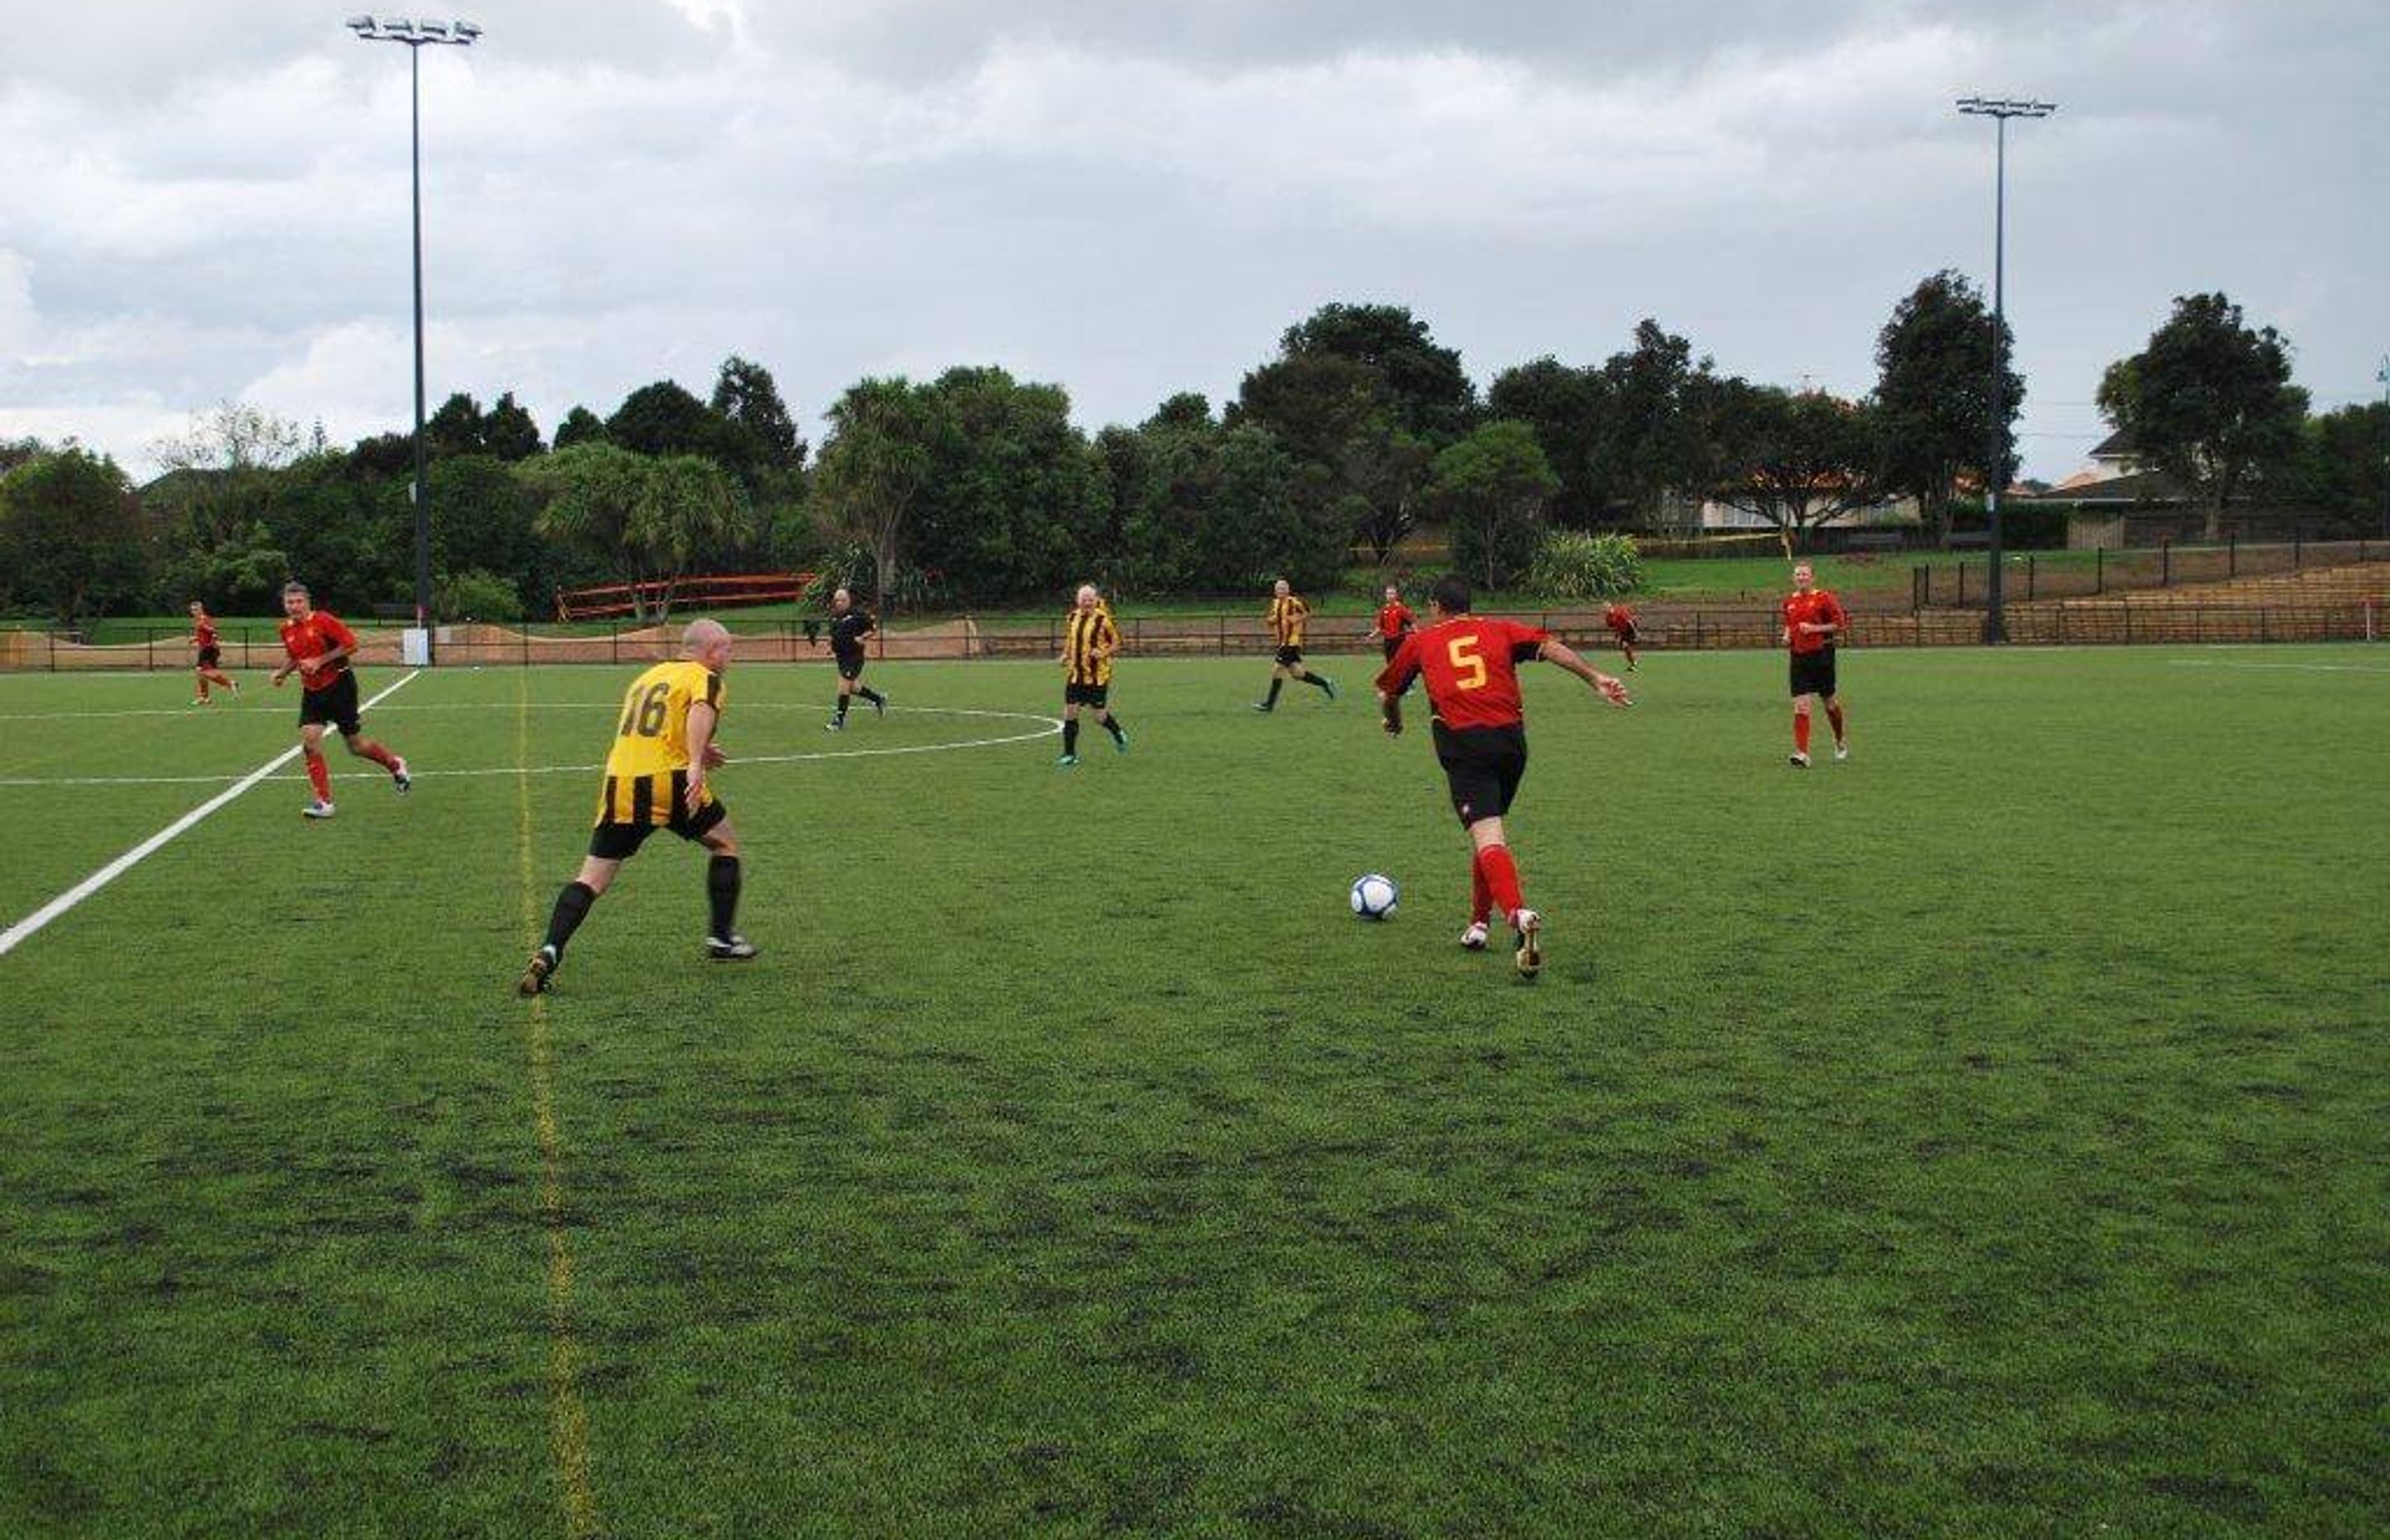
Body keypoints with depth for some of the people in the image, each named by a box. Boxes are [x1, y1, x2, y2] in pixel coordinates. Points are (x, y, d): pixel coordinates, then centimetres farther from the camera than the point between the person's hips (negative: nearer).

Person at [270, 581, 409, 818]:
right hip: (312, 692, 5)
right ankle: (324, 801, -8)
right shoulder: (286, 629, 6)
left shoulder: (323, 620, -14)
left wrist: (319, 661, -21)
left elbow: (351, 644, -17)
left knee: (355, 745, 2)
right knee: (309, 740, -12)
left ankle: (395, 765, 31)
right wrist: (282, 673, 3)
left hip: (339, 685, -5)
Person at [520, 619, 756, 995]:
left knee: (591, 879, 4)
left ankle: (549, 953, -13)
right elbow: (701, 711, -18)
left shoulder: (647, 677, 26)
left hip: (619, 782, 5)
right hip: (669, 782, -5)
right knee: (725, 843, 20)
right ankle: (721, 938, 21)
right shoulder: (706, 678, 5)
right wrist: (695, 763, -30)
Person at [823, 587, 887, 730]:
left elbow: (874, 627, -4)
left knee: (844, 685, -9)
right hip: (841, 656, 7)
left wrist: (862, 637, -17)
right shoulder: (834, 616, 9)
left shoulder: (858, 614, -11)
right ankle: (879, 699, 36)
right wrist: (831, 645, 8)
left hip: (854, 656, -7)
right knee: (853, 687, 13)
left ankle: (840, 719, 0)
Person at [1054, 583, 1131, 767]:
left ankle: (1119, 734, 35)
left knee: (1100, 717, 3)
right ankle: (1070, 754, 8)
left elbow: (1116, 643, -2)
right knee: (1070, 713, -3)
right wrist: (1065, 654, 5)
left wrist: (1104, 653, -20)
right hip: (1075, 674, 4)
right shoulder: (1072, 618, 5)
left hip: (1097, 675, -4)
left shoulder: (1103, 620, -11)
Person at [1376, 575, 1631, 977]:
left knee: (1487, 838, -14)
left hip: (1463, 744, -3)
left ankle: (1518, 914, -39)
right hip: (1511, 740, 3)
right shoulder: (1499, 630, 20)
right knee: (1489, 832, 23)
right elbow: (1548, 645, 3)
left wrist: (1395, 722, 50)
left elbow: (1386, 694, 28)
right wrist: (1596, 678, -4)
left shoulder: (1420, 641, 18)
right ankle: (1478, 924, 28)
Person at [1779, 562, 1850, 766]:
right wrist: (1787, 636, 5)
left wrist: (1815, 628, -17)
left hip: (1821, 655, -3)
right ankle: (1802, 753, -12)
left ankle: (1841, 741, 37)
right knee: (1800, 707, -9)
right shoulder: (1789, 601, 9)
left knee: (1830, 702, 11)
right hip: (1799, 657, 3)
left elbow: (1840, 623, -8)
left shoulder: (1823, 598, -7)